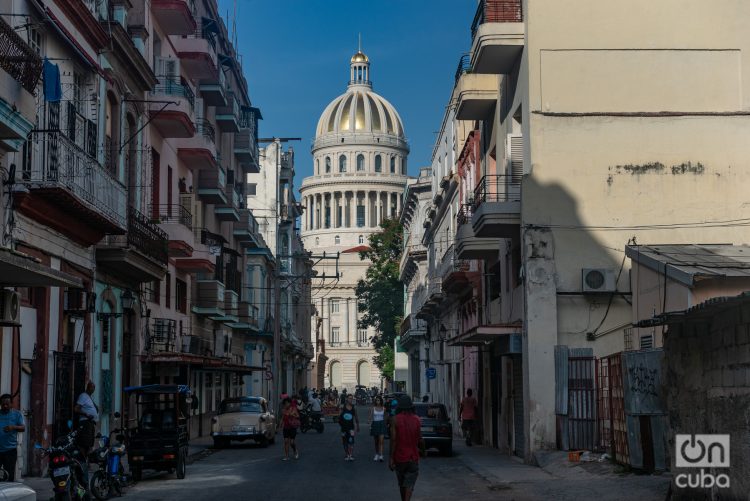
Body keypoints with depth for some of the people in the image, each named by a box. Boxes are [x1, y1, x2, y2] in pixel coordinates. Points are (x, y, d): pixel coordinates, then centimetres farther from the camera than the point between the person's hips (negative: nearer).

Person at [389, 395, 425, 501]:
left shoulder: (395, 419, -8)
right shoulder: (416, 420, -3)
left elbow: (393, 439, -12)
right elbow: (420, 439, 1)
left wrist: (391, 457, -10)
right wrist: (423, 451, 20)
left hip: (399, 457, 0)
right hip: (413, 457, 0)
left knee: (402, 484, 18)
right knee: (409, 484, -3)